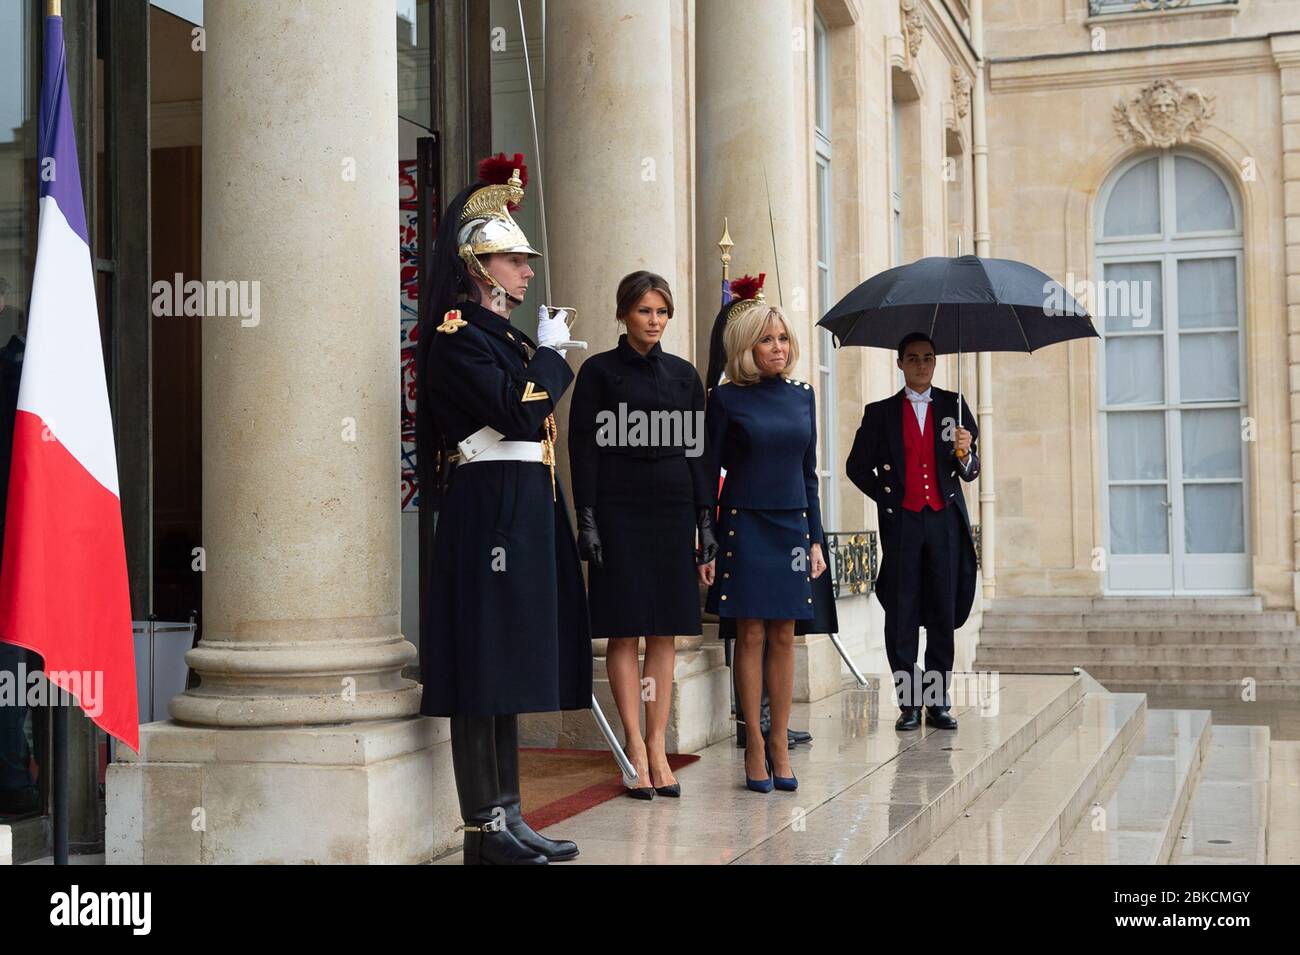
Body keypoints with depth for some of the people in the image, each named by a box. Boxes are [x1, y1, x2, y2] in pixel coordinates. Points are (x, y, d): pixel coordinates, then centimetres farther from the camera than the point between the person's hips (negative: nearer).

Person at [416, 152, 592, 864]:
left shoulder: (505, 337, 19)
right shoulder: (458, 335, -9)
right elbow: (515, 414, -18)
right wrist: (550, 354, -7)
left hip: (525, 511, 10)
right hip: (489, 509, -10)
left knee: (509, 669, 11)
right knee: (484, 673, -7)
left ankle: (506, 818, 16)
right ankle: (484, 830, -3)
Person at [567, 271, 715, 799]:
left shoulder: (683, 374, 12)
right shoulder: (599, 370, 1)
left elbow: (697, 450, 12)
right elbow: (584, 448, -3)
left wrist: (706, 520, 6)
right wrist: (586, 519, -11)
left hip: (673, 510, 4)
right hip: (619, 512, -4)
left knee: (665, 632, 3)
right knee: (624, 630, -3)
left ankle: (657, 747, 8)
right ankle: (636, 747, 1)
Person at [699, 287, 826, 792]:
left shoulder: (802, 395, 9)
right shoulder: (726, 399, -3)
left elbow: (809, 471, 13)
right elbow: (709, 474, -3)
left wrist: (815, 538, 9)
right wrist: (705, 546, -7)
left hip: (792, 524, 4)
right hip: (744, 525, -4)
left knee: (784, 636, 5)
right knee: (751, 634, 0)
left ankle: (779, 742, 11)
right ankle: (755, 744, 7)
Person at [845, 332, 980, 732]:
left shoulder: (953, 405, 12)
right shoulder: (880, 412, 9)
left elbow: (970, 471, 7)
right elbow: (858, 466, 13)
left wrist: (965, 454, -13)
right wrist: (886, 499, 5)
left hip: (944, 520, 1)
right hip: (901, 521, -1)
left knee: (943, 612, 1)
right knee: (901, 616, -1)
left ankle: (938, 702, 7)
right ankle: (909, 703, 5)